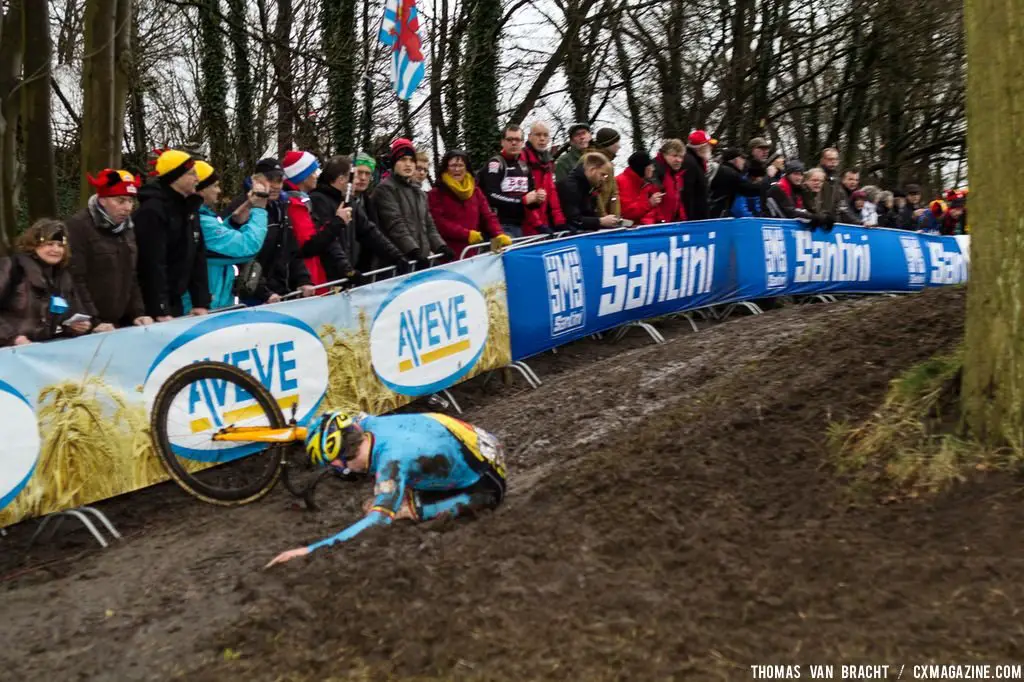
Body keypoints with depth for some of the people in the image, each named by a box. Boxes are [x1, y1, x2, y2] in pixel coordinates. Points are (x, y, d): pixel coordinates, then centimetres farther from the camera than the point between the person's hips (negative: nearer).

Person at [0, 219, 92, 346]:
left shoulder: (64, 275, 17)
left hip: (56, 346, 5)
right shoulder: (12, 267, -2)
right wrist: (14, 338, -18)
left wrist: (82, 324, 0)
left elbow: (76, 312, 20)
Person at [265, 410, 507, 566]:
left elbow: (378, 521, -42)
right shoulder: (375, 424, -13)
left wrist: (310, 549, -45)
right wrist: (382, 499, 0)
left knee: (409, 507, -22)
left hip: (486, 484, -7)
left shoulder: (393, 459, -35)